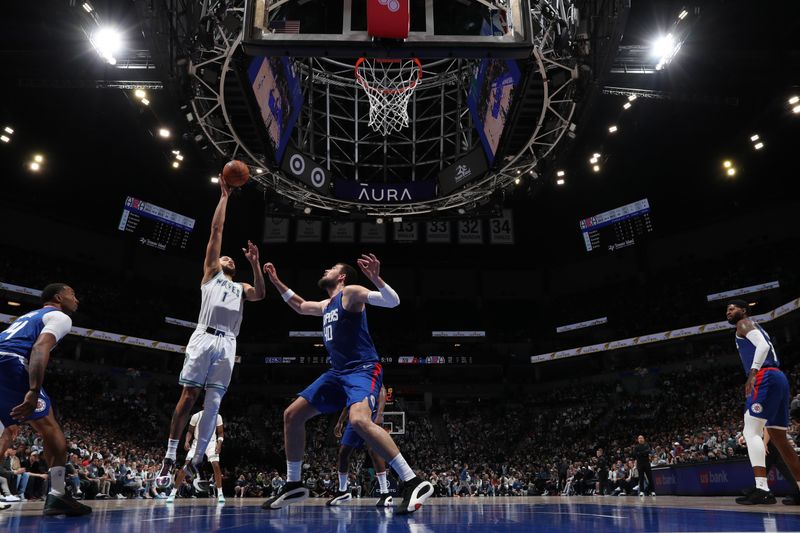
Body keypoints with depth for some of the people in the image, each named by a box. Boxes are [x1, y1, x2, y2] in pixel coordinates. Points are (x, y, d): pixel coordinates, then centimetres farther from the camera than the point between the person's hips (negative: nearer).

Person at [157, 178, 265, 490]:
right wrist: (224, 196, 14)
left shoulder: (241, 288, 29)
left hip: (227, 344, 3)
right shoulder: (210, 273, 20)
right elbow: (216, 231, 14)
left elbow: (260, 294, 6)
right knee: (188, 396, -8)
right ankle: (169, 459, -5)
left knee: (213, 403, -2)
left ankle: (196, 460, 2)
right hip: (205, 338, -3)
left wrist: (254, 263, 3)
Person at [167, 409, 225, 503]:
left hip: (211, 443, 0)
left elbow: (220, 433, 1)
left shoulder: (217, 416, -9)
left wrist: (219, 443, -17)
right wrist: (187, 441, -17)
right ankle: (173, 493, 0)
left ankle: (220, 494, -8)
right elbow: (190, 431, 1)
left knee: (216, 465, -18)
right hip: (197, 442, 0)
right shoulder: (196, 416, -11)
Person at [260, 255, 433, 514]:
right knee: (291, 415, 8)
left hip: (363, 370, -10)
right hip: (338, 372, 10)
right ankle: (293, 485, 19)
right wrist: (276, 281, 40)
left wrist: (376, 278, -35)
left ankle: (414, 483, -32)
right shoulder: (326, 305, 22)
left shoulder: (351, 292, -4)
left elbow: (393, 301, -17)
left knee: (359, 420, -36)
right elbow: (300, 305, 42)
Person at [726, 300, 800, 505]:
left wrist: (752, 373, -25)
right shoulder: (755, 328, 31)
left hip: (765, 377, -10)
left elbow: (762, 346, -14)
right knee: (779, 438, 13)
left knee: (751, 432, -15)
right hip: (779, 378, 10)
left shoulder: (744, 323, 4)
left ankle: (762, 489, -25)